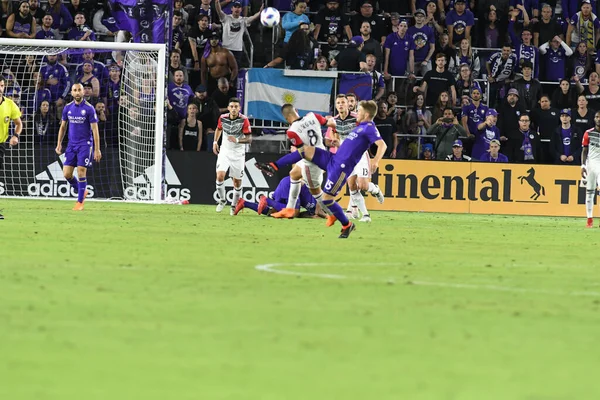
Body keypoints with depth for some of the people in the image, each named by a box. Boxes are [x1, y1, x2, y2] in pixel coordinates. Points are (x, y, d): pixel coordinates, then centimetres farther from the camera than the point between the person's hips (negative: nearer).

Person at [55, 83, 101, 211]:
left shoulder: (89, 108, -8)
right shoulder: (68, 108, 6)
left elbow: (95, 130, -8)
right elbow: (63, 127, 16)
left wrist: (97, 149, -11)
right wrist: (59, 144, 11)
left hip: (85, 144, -5)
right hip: (72, 144, 5)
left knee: (81, 172, -10)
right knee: (66, 174, -1)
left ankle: (80, 202, 1)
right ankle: (82, 191, 24)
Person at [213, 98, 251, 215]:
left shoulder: (244, 120, -15)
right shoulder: (223, 118, -5)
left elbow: (249, 139, -14)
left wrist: (237, 140, -30)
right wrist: (215, 142, 9)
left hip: (238, 153, -2)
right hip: (224, 151, 2)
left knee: (237, 181, 4)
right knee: (220, 176, -17)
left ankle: (234, 206, 23)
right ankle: (222, 200, 5)